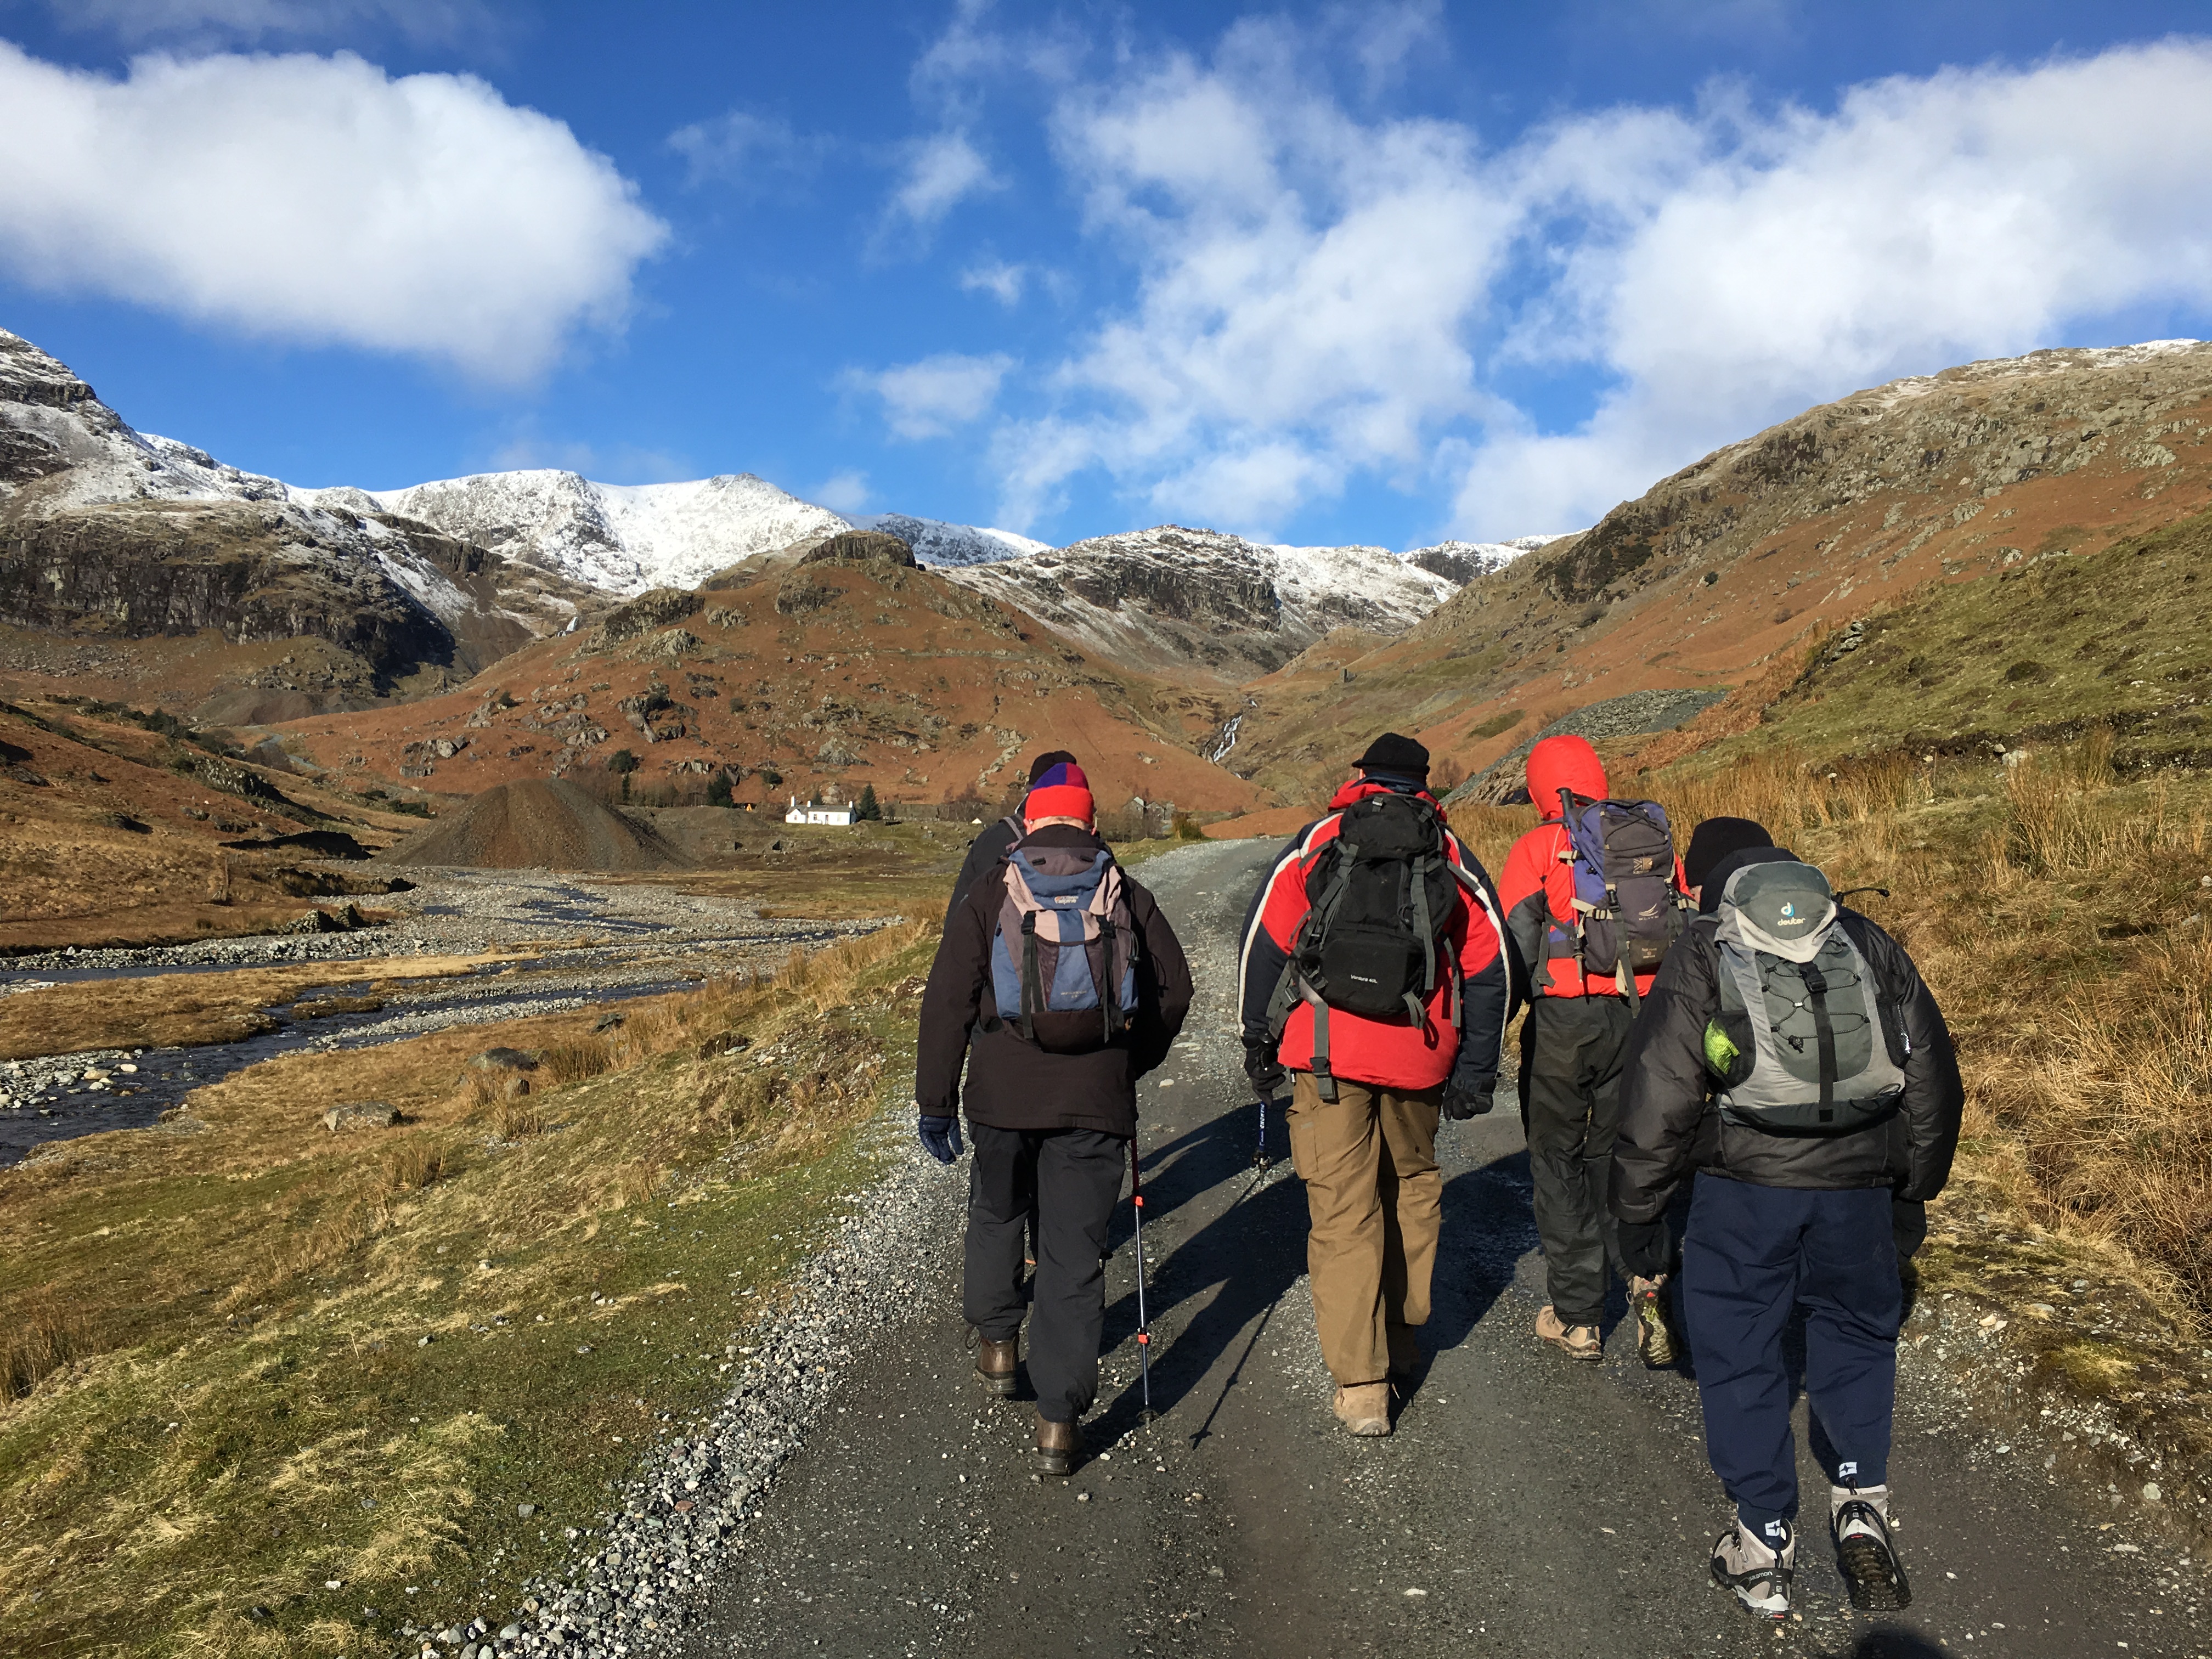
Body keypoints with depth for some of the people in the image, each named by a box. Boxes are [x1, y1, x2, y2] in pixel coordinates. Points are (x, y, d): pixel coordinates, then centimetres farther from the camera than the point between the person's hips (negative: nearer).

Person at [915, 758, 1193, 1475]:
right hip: (1096, 1097, 0)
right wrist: (1134, 1062, 21)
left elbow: (948, 1000, -3)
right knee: (1075, 1249, 4)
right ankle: (1059, 1421, 4)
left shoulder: (990, 892, 2)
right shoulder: (1126, 895, 7)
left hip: (1004, 1092, 0)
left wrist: (936, 1101, 1)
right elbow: (1174, 988, 7)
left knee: (995, 1214, 27)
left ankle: (997, 1344, 37)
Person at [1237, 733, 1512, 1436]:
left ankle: (1360, 1384, 0)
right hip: (1417, 1056, 2)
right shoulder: (1453, 857, 10)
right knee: (1412, 1184, 23)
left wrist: (1259, 1042, 6)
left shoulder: (1317, 843, 6)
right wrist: (1476, 1071, 9)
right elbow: (1489, 968, 6)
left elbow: (1263, 942, 0)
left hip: (1326, 1053, -2)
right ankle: (1403, 1333, 36)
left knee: (1342, 1208, 1)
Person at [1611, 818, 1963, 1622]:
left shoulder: (1700, 956, 2)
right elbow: (1935, 1080, 16)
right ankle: (1861, 1502, 15)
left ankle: (1764, 1543, 16)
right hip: (1856, 1184, 3)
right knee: (1855, 1332, 24)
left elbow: (1656, 1096, -4)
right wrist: (1917, 1181, 28)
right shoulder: (1871, 944, 13)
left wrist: (1639, 1215, 3)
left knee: (1738, 1351, 10)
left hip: (1743, 1184, -3)